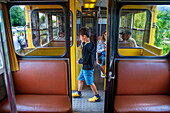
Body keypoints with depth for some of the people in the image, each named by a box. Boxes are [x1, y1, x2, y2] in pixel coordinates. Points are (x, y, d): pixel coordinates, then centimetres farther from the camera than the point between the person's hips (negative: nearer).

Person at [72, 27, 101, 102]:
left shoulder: (86, 47, -27)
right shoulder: (91, 44, 2)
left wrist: (79, 61, -6)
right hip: (85, 67, 10)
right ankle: (78, 93, 38)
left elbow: (85, 60, -26)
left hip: (88, 69, -10)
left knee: (90, 83, 5)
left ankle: (97, 97, 21)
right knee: (80, 79, 21)